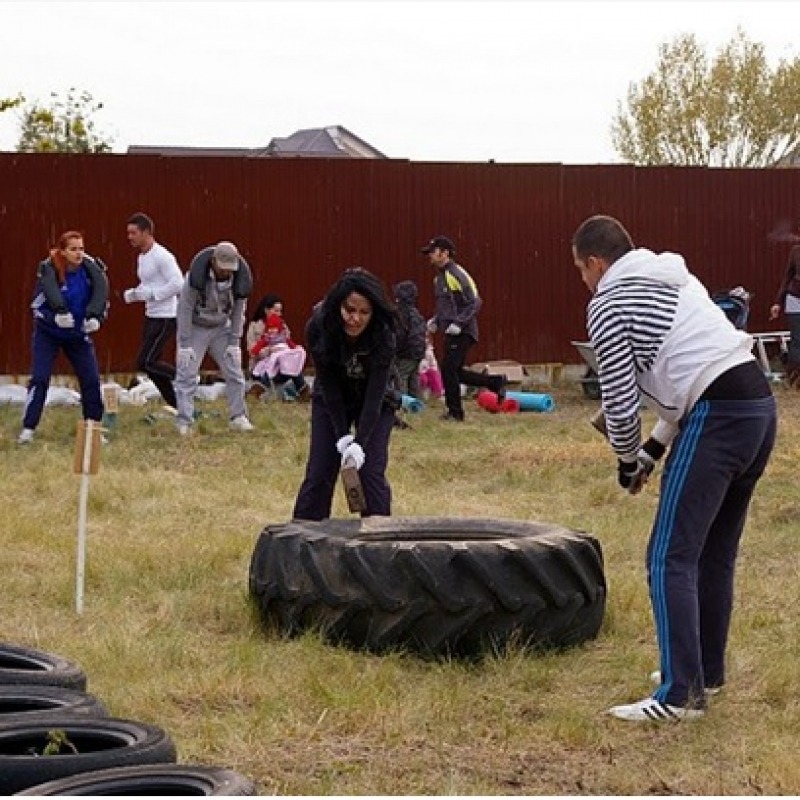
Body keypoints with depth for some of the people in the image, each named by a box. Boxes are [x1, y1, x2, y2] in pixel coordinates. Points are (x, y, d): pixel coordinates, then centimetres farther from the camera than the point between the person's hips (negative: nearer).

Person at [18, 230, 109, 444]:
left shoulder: (92, 268, -11)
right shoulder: (49, 268, -19)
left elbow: (101, 291, -20)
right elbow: (50, 290, -34)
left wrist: (94, 316, -39)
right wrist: (60, 312, -52)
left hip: (79, 333, 3)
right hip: (48, 332, -3)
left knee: (91, 379, -1)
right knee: (40, 378, -11)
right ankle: (28, 428, -3)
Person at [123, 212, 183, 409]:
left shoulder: (162, 256, -15)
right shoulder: (142, 257, 14)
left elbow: (178, 284, -22)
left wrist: (149, 294, -20)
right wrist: (131, 294, 6)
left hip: (166, 318, -10)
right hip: (151, 317, 10)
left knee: (145, 362, -13)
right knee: (151, 364, 9)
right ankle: (176, 405, 16)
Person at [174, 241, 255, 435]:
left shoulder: (239, 279, -16)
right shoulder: (196, 276, -28)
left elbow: (238, 311, -4)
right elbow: (185, 308, -21)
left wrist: (234, 342, -7)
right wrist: (184, 344, -20)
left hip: (221, 328, 4)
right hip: (195, 328, -4)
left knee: (234, 372, 1)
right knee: (187, 374, -10)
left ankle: (238, 417, 11)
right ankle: (184, 422, -8)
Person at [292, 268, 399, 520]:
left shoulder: (383, 334, -31)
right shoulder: (318, 327, -27)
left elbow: (375, 394, -31)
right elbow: (328, 386, -21)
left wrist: (360, 442, -39)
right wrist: (342, 436, -26)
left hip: (377, 402, -1)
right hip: (330, 401, 1)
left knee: (372, 473, -12)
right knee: (318, 473, -4)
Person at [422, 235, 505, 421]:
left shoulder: (457, 274, -14)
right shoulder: (439, 277, 14)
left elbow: (475, 303, -17)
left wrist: (459, 323, -23)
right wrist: (436, 320, 12)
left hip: (462, 332, -9)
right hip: (450, 332, 9)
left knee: (449, 369, -9)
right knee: (454, 372, 10)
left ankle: (455, 412, 1)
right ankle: (495, 382, 22)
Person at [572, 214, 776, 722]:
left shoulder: (607, 304, -1)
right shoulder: (674, 280, 24)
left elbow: (620, 401, -2)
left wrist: (628, 461, 17)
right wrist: (655, 446, 27)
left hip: (716, 420, -9)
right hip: (760, 403, 9)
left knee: (671, 559, -4)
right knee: (716, 555, 20)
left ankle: (681, 695, -8)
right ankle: (707, 671, 30)